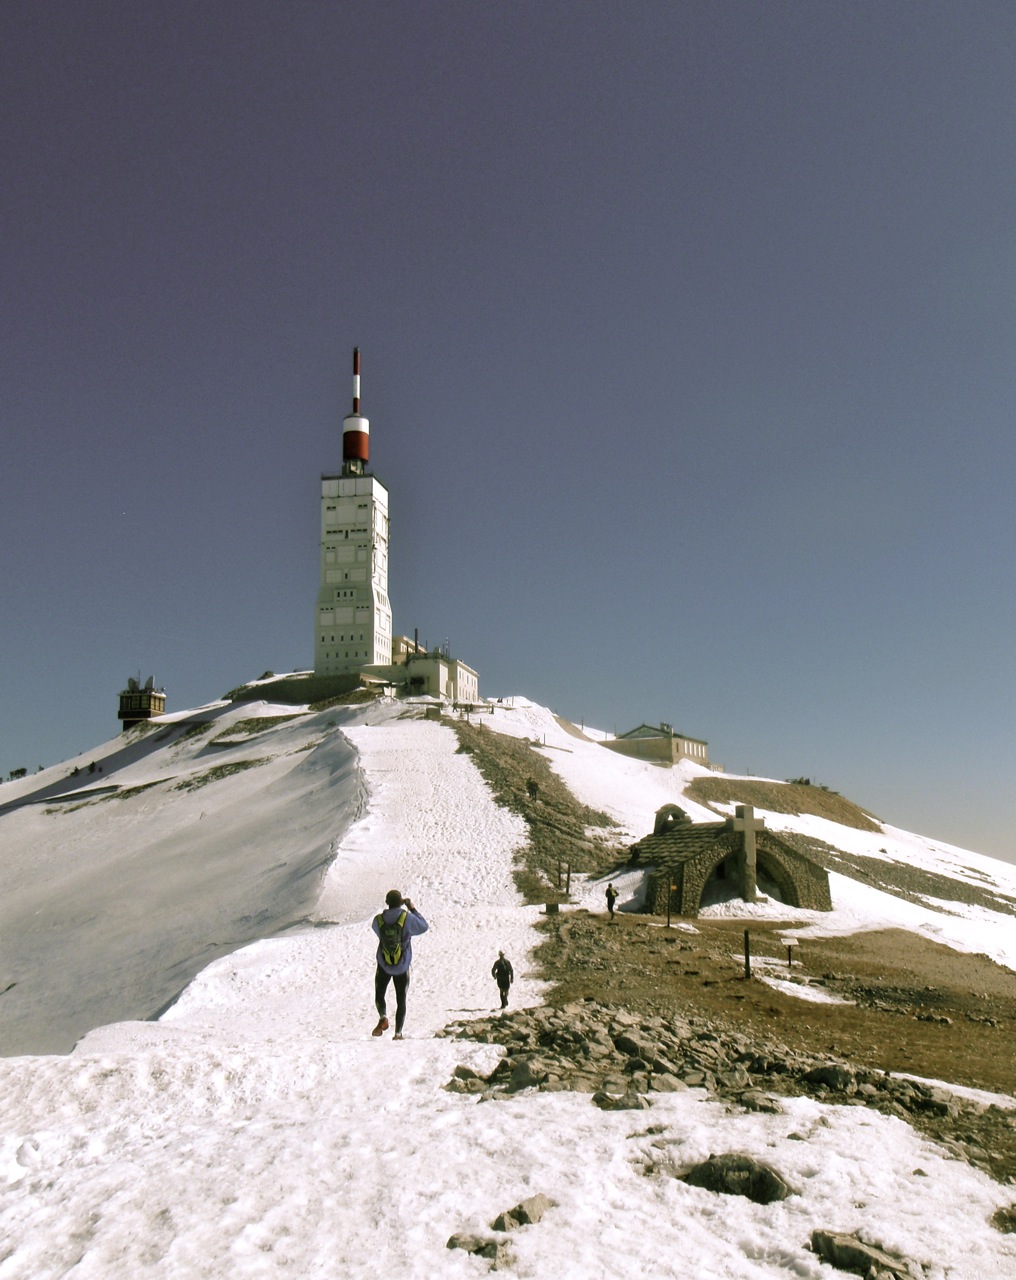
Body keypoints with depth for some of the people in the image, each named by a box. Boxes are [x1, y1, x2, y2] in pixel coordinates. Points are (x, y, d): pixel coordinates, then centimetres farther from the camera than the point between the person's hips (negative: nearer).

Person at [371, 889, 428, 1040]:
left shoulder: (378, 920, -13)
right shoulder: (408, 918, -19)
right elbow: (424, 927, -2)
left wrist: (390, 909, 10)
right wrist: (412, 909, 3)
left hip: (383, 966, 1)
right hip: (402, 968, 0)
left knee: (379, 995, 18)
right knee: (401, 1001, 14)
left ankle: (383, 1018, -9)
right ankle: (398, 1033, 11)